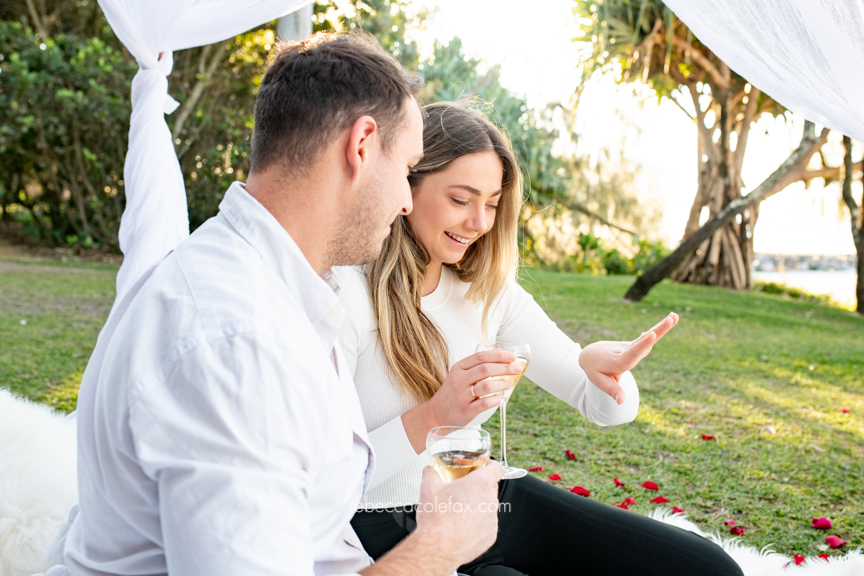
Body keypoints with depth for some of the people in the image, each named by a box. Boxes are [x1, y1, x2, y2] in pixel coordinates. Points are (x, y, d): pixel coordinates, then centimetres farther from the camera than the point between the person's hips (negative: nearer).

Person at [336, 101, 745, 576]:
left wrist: (601, 364, -21)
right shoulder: (345, 294, -16)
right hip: (391, 534, -6)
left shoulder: (488, 288, 4)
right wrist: (430, 419, -30)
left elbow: (606, 407, 3)